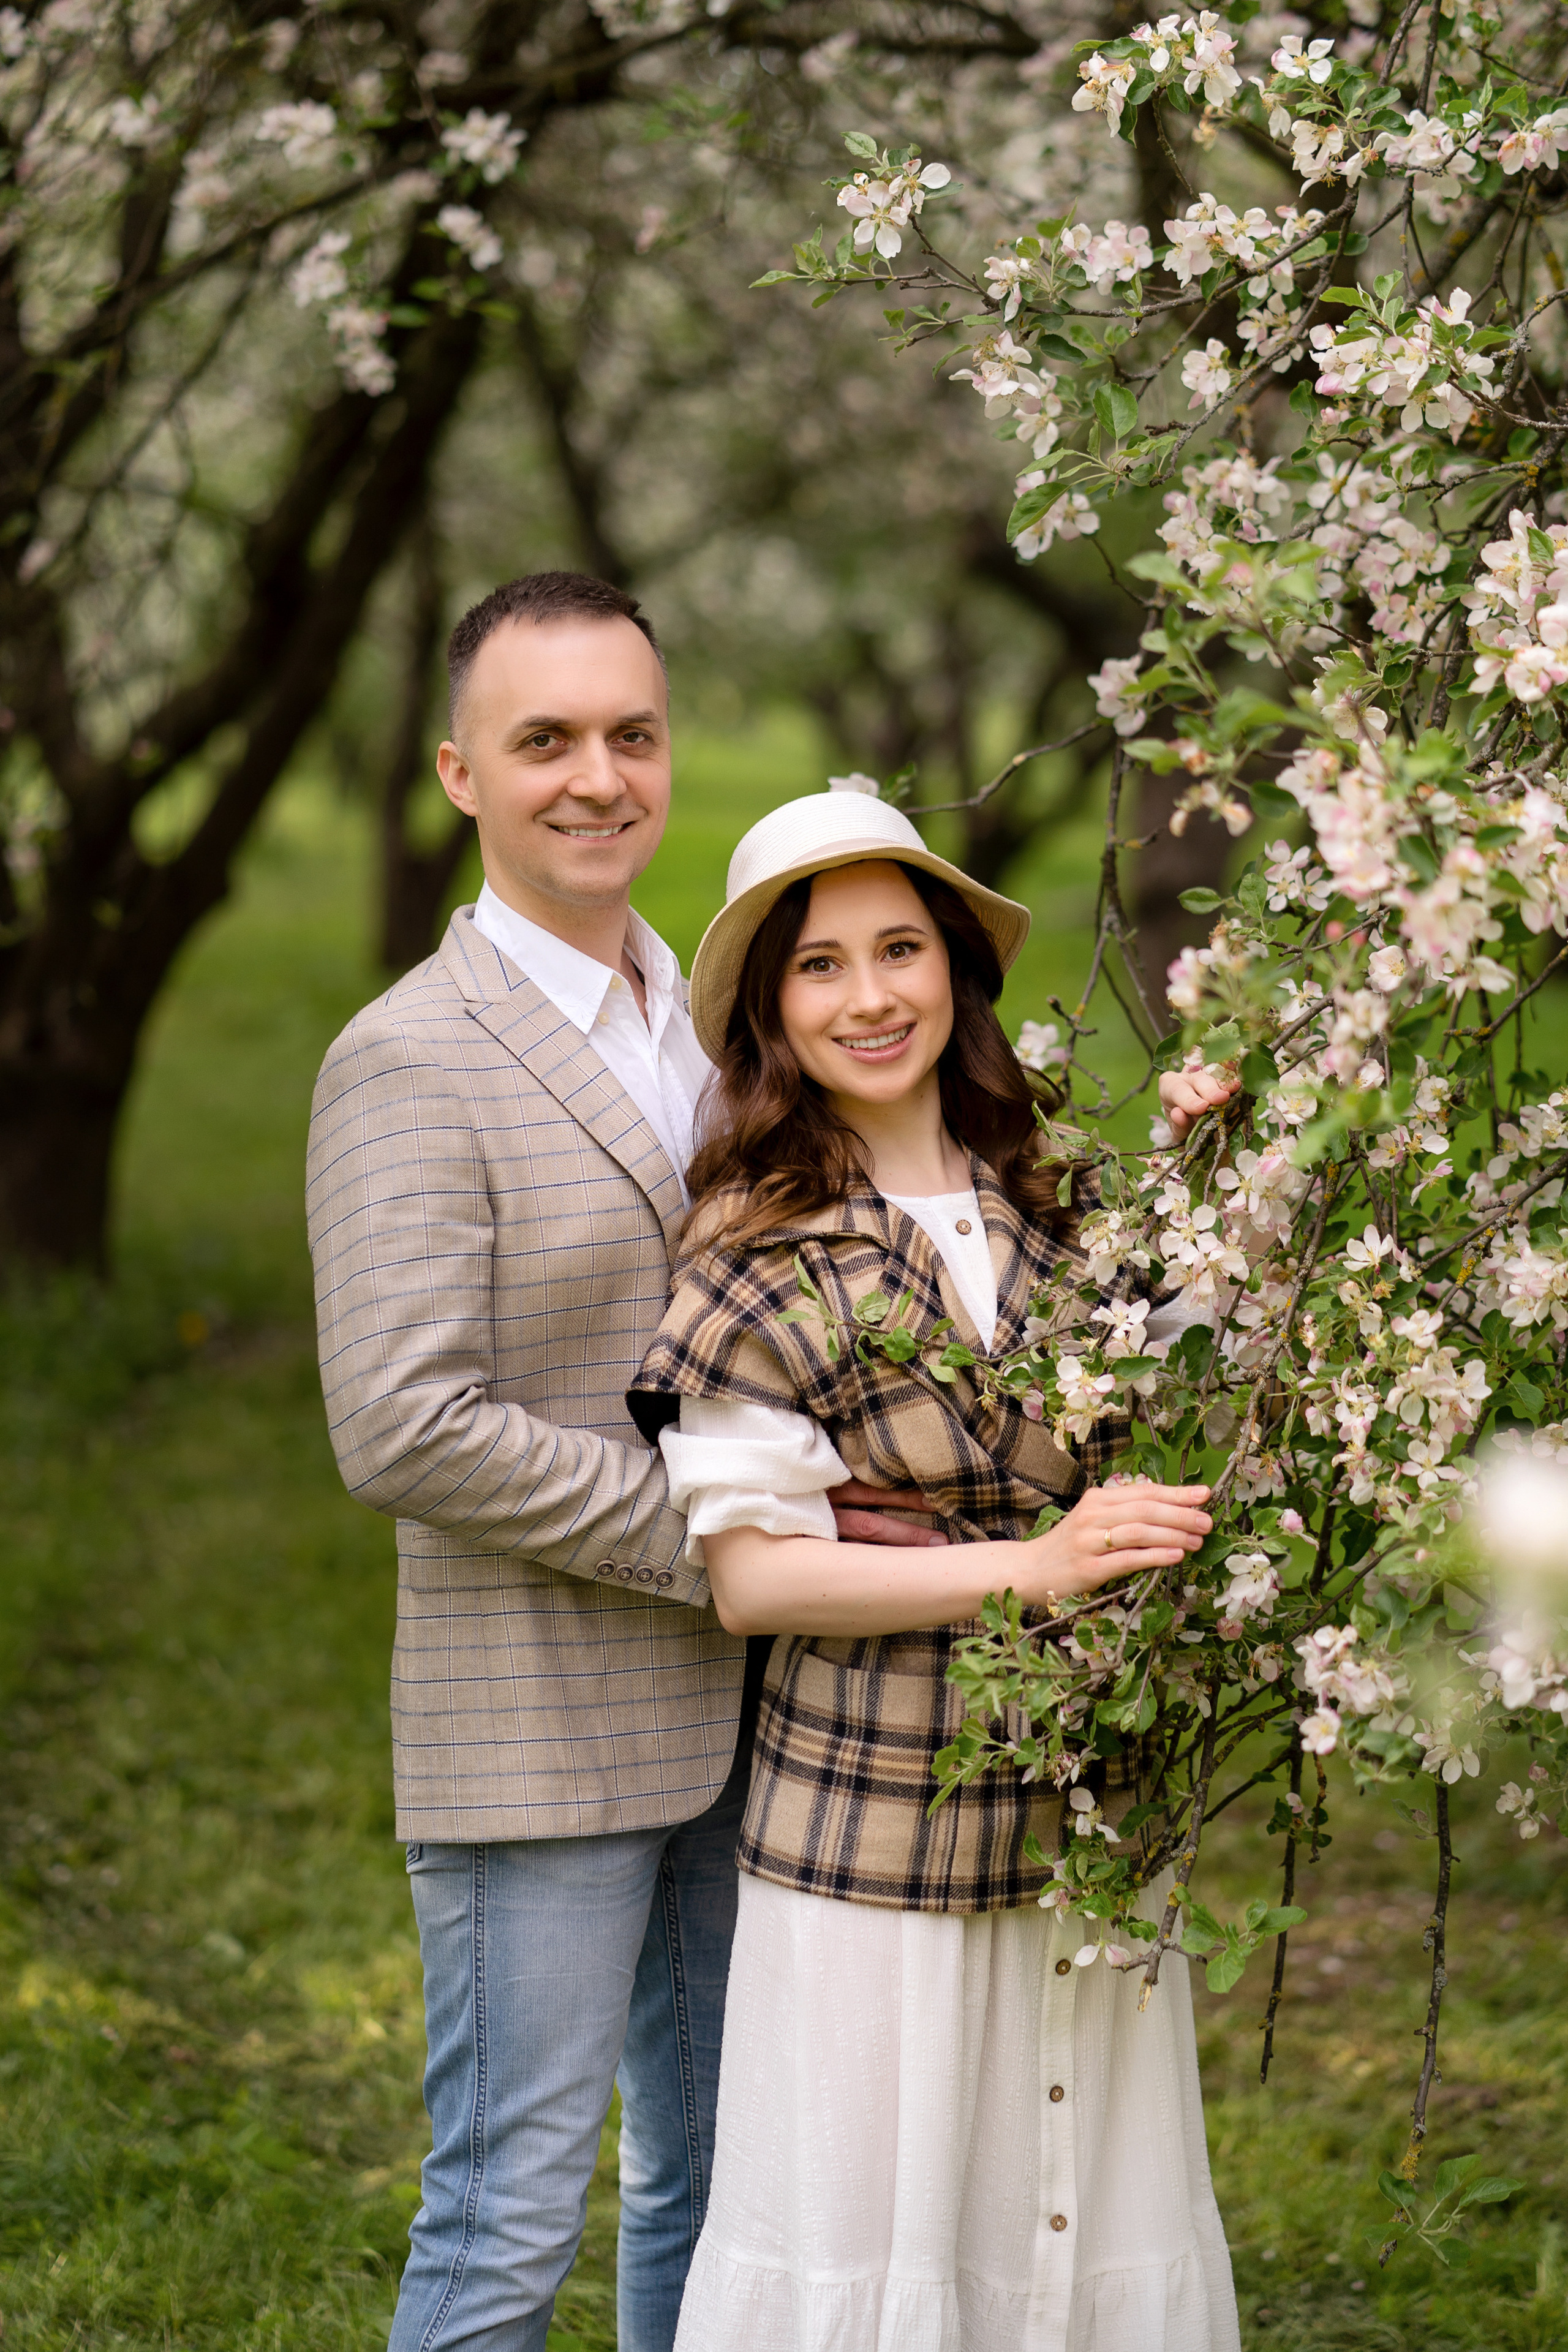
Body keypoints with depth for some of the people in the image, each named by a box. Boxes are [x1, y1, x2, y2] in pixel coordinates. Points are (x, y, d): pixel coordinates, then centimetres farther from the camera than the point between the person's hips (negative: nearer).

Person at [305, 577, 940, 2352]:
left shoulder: (710, 1026, 11)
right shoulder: (411, 1062, -14)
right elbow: (403, 1430, -22)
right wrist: (718, 1542, -20)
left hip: (734, 1721, 8)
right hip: (536, 1740, -7)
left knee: (716, 2188, 17)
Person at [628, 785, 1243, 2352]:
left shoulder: (1046, 1198, 5)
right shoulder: (758, 1256, -8)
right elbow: (750, 1574, -12)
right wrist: (1030, 1568, -21)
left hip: (1089, 1811, 5)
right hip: (872, 1827, -4)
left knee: (1094, 2219, 12)